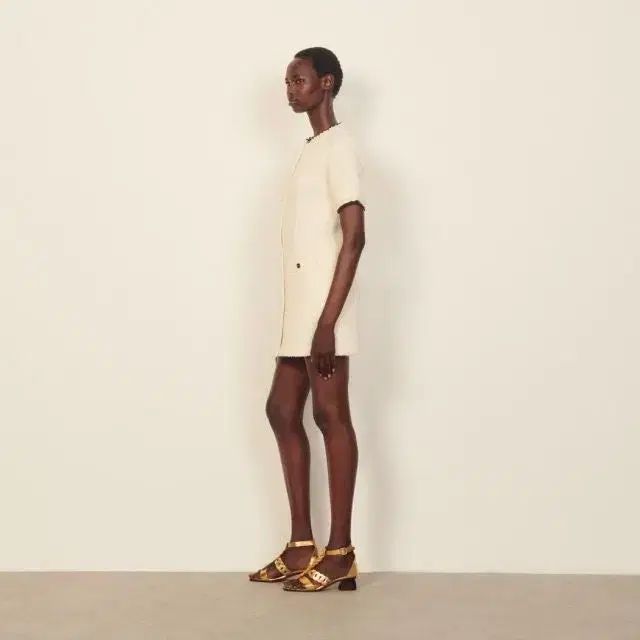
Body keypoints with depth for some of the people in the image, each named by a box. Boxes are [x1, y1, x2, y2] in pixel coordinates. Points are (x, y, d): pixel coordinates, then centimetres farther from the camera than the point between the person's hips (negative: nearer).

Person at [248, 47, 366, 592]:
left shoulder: (339, 146, -9)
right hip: (299, 311, 10)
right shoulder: (311, 150, 20)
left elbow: (354, 236, -17)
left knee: (330, 416, -7)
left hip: (323, 313, -10)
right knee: (282, 410, 10)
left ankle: (340, 553, -1)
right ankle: (302, 545, 16)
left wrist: (327, 322, -23)